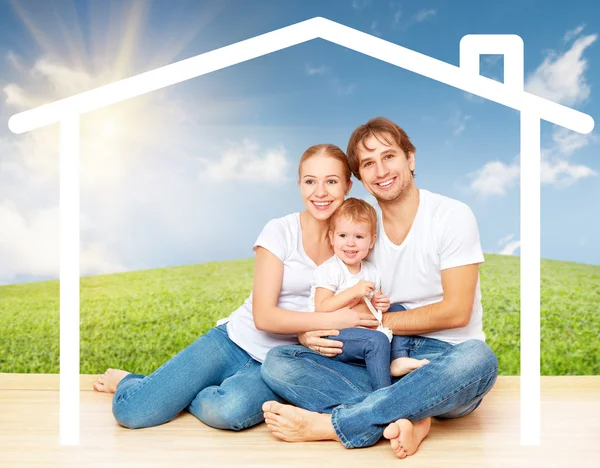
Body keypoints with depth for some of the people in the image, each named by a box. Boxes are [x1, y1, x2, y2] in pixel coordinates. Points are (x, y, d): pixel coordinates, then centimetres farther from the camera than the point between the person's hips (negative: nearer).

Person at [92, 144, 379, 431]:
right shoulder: (280, 232, -9)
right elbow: (264, 316, -15)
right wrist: (330, 319, -23)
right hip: (234, 342, -2)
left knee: (229, 411, -33)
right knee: (131, 411, -14)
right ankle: (126, 380, 23)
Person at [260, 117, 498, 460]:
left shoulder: (452, 216, -6)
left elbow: (456, 311, -12)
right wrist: (310, 332, -14)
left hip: (443, 359, -3)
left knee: (477, 358, -39)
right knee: (278, 362, -14)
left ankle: (326, 424, -30)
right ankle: (404, 420, -30)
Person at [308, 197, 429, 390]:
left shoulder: (371, 271, 9)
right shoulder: (329, 270, -12)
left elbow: (373, 305, 23)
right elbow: (321, 308, -20)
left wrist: (380, 304, -2)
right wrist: (353, 292, -27)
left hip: (361, 329, 8)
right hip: (332, 336, -8)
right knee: (377, 340, -29)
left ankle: (399, 358, -4)